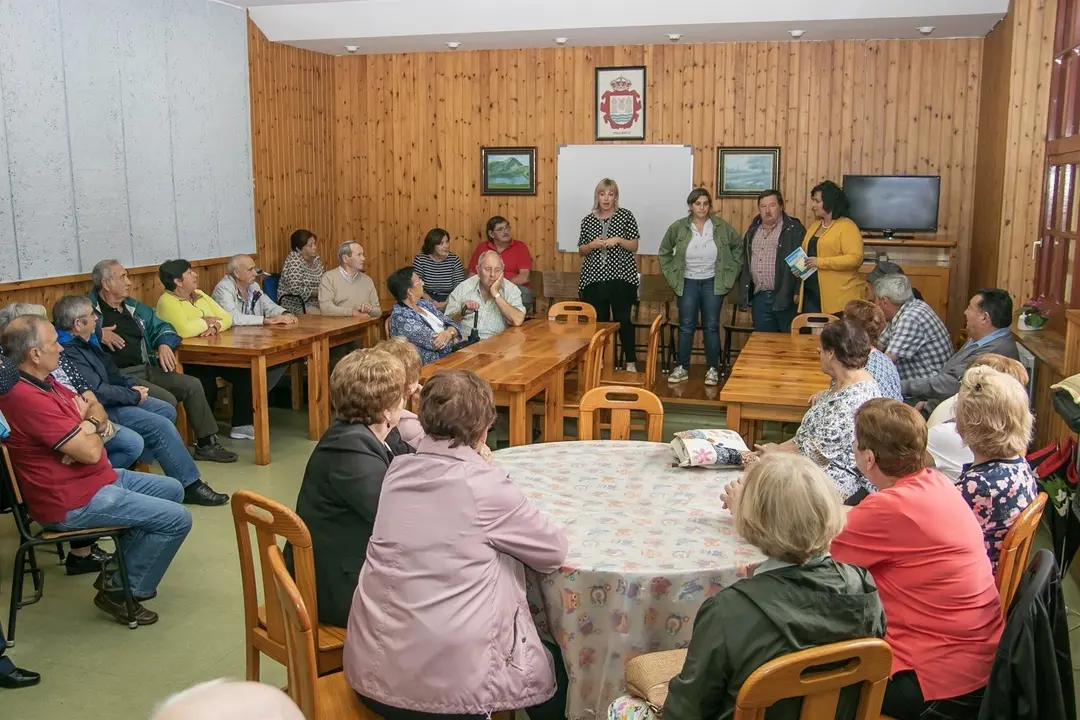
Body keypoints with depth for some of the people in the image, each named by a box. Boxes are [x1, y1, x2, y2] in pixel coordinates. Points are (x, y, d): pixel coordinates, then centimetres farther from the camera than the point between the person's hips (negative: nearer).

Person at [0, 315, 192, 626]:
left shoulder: (43, 383, 7)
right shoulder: (27, 399, -27)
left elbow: (99, 412, 10)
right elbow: (91, 451, -26)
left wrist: (87, 426, -14)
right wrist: (89, 427, -3)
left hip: (94, 478, 11)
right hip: (71, 501, -11)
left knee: (172, 489, 20)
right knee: (176, 519, -12)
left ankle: (119, 570, 20)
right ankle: (120, 590, 4)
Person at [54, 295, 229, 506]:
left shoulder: (85, 340, 7)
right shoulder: (69, 353, -25)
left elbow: (109, 369, 20)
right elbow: (98, 392, -28)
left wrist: (132, 385, 3)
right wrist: (135, 396, -14)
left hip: (113, 397, 11)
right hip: (102, 410, -11)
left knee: (167, 411, 8)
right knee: (160, 425, -18)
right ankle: (190, 486, -10)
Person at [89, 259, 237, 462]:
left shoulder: (134, 307, 19)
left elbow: (161, 327, 26)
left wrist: (164, 344, 3)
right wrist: (97, 334, -23)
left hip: (147, 369, 8)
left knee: (192, 385, -2)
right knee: (167, 400, -26)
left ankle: (206, 444, 7)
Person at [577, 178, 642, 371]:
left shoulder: (625, 215, 1)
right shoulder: (588, 220, 7)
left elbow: (634, 246, 1)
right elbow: (581, 250, 10)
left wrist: (618, 240, -16)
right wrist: (592, 244, -10)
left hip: (621, 277, -2)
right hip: (594, 278, 2)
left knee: (623, 320, -2)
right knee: (598, 321, 4)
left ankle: (631, 362, 7)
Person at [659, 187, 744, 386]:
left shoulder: (722, 226, -6)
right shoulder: (678, 227, -6)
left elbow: (739, 247, 7)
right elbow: (664, 252, 7)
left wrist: (731, 272, 3)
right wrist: (672, 275, 3)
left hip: (713, 283, 0)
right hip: (688, 283, 0)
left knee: (711, 327, 3)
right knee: (686, 327, 2)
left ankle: (712, 369, 10)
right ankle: (682, 368, 10)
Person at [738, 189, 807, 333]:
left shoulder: (794, 229, -6)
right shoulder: (753, 230, 14)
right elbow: (745, 263, 18)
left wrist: (798, 293, -15)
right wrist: (745, 295, 14)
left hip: (785, 297, -6)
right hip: (759, 298, 6)